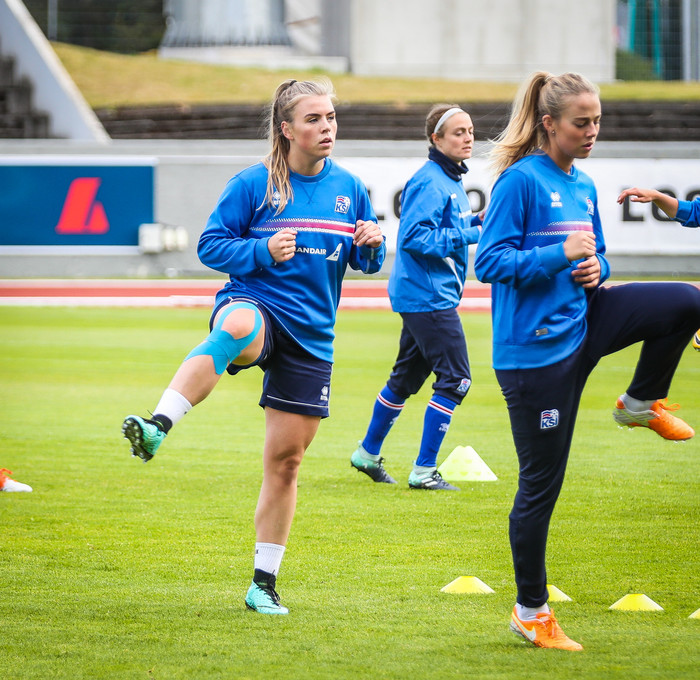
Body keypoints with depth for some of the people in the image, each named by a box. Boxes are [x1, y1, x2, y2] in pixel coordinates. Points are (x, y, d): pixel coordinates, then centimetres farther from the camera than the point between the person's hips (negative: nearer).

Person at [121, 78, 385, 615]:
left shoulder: (350, 189, 8)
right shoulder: (253, 184, -4)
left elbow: (366, 262, 17)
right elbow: (211, 245, -2)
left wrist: (372, 245, -6)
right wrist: (262, 251, -19)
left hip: (311, 334, 4)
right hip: (255, 304, -4)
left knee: (287, 459, 5)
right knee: (236, 327, -44)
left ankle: (264, 583, 17)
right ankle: (158, 426, -60)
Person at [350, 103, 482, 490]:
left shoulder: (451, 181, 15)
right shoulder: (429, 182, -16)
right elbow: (415, 237, -23)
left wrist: (477, 223, 5)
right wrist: (470, 235, -21)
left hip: (423, 297, 10)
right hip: (428, 295, -10)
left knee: (407, 377, 18)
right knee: (455, 379, -10)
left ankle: (368, 454, 31)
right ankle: (424, 471, -7)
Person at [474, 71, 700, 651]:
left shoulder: (584, 187, 10)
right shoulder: (521, 180, -12)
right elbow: (490, 262, -17)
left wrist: (595, 269, -2)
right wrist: (561, 255, -26)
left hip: (580, 323, 7)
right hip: (534, 348, -7)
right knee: (541, 482, 0)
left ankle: (643, 401, 9)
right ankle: (531, 611, 13)